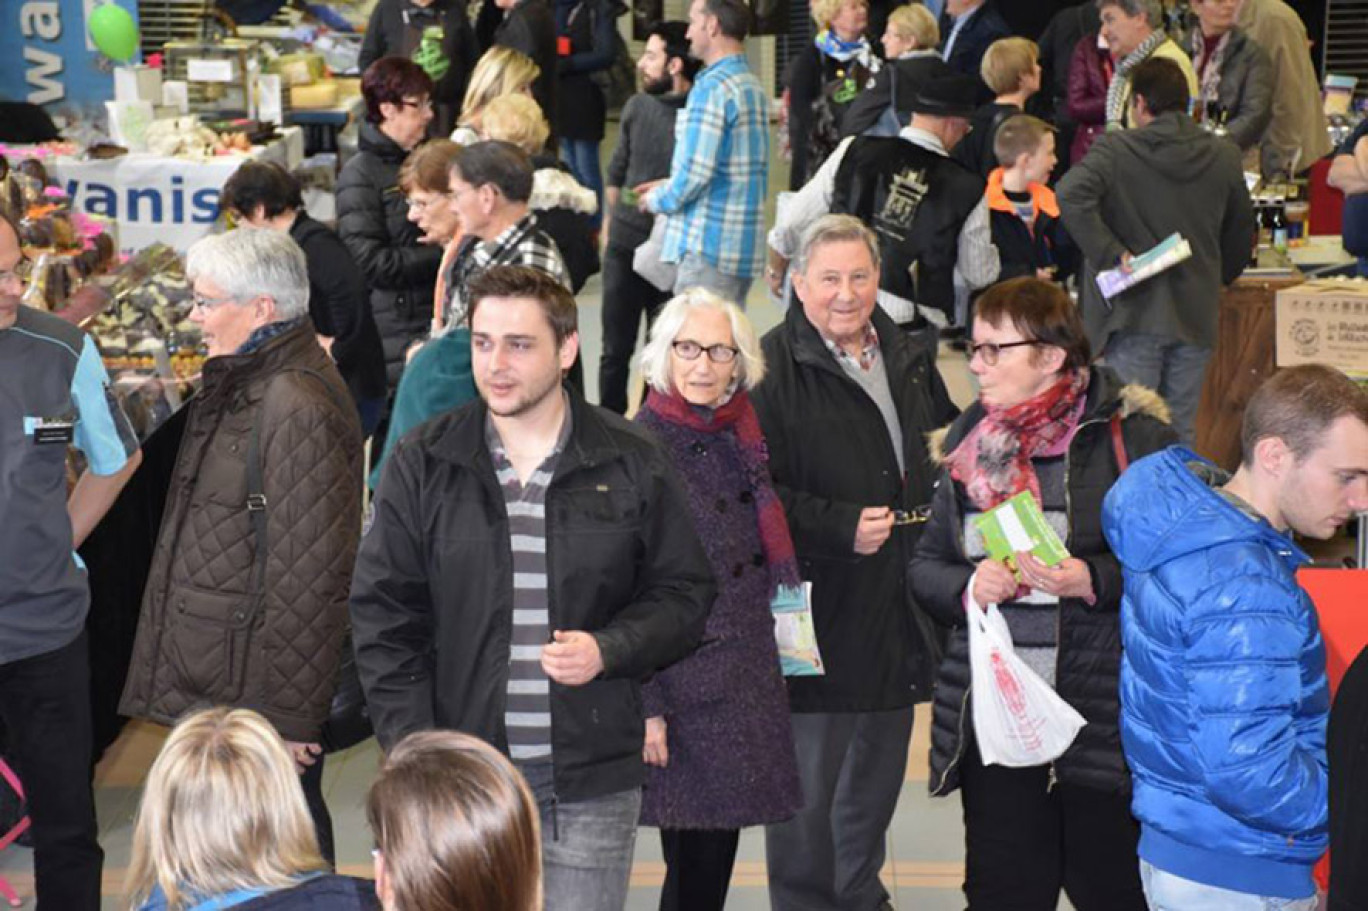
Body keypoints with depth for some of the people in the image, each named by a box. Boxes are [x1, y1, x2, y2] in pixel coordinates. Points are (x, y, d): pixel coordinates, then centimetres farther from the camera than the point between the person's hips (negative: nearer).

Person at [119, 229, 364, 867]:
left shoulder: (297, 407, -19)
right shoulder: (237, 388, 14)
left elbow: (308, 576, -21)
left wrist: (290, 714, -20)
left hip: (260, 693, -10)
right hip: (210, 687, 10)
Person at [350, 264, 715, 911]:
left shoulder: (631, 464, 2)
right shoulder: (422, 463, 3)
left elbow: (684, 593, 8)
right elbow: (384, 615, 3)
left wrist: (609, 650, -11)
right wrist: (413, 749, -6)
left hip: (593, 783, 0)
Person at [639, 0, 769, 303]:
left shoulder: (712, 88, -15)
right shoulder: (754, 86, 14)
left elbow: (696, 171, -20)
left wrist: (658, 200, -2)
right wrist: (668, 187, 18)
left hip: (709, 245, -9)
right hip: (745, 244, 9)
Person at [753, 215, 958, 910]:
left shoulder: (909, 361, 11)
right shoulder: (773, 369, -12)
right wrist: (841, 527, -22)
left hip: (899, 614, 7)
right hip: (820, 614, -7)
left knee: (878, 776, 20)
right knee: (809, 785, -2)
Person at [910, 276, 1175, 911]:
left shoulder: (1133, 436, -6)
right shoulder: (971, 443, 11)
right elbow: (925, 566, 15)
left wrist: (1093, 579, -21)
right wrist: (968, 586, -6)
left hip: (1105, 714, -4)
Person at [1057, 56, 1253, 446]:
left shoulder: (1115, 150, -6)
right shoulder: (1225, 156, 6)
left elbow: (1071, 195, -24)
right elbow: (1240, 235, 15)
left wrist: (1111, 253, -17)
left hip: (1135, 315, -3)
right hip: (1196, 316, 4)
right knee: (1183, 432, 11)